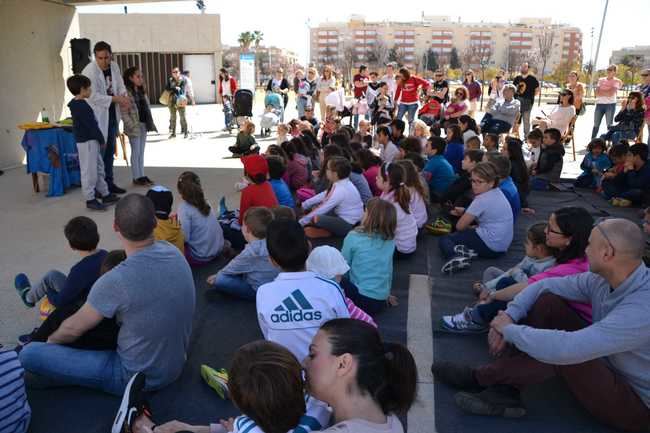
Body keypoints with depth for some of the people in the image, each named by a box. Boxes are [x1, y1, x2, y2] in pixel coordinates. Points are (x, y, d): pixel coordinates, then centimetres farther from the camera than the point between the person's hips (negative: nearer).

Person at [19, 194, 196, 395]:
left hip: (136, 377, -6)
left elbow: (73, 329, -11)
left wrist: (51, 339, 11)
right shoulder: (174, 252, -12)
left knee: (29, 354, -7)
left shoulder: (115, 281, -30)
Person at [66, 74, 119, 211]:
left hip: (90, 141, 11)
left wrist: (99, 140, 15)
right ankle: (90, 199, 5)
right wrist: (102, 140, -9)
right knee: (89, 171, -3)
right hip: (87, 142, -11)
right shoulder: (82, 106, -18)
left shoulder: (76, 104, 12)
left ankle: (105, 194, 25)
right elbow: (92, 125, -19)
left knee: (99, 168, 17)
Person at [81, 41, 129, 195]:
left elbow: (120, 85, 9)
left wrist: (124, 96, -13)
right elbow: (93, 96, -21)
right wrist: (116, 99, -22)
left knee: (110, 151, 15)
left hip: (112, 114, 7)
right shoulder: (89, 71, -16)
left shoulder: (114, 66, 6)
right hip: (97, 117, -7)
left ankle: (109, 183, 27)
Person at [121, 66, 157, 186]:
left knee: (141, 152, 12)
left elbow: (147, 108, 16)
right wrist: (132, 126, -20)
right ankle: (136, 177, 9)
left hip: (144, 125, 7)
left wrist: (151, 123, 8)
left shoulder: (142, 91, 13)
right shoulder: (126, 93, -12)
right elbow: (124, 113, -15)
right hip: (135, 127, -7)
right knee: (135, 152, 1)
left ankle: (142, 175, 19)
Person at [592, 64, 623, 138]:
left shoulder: (616, 81, 1)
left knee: (609, 125, -2)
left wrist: (601, 91, -5)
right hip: (599, 104, 3)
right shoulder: (601, 80, 11)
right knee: (596, 125, 5)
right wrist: (607, 92, -10)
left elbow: (611, 93, -13)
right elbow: (597, 93, 2)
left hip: (610, 104, -3)